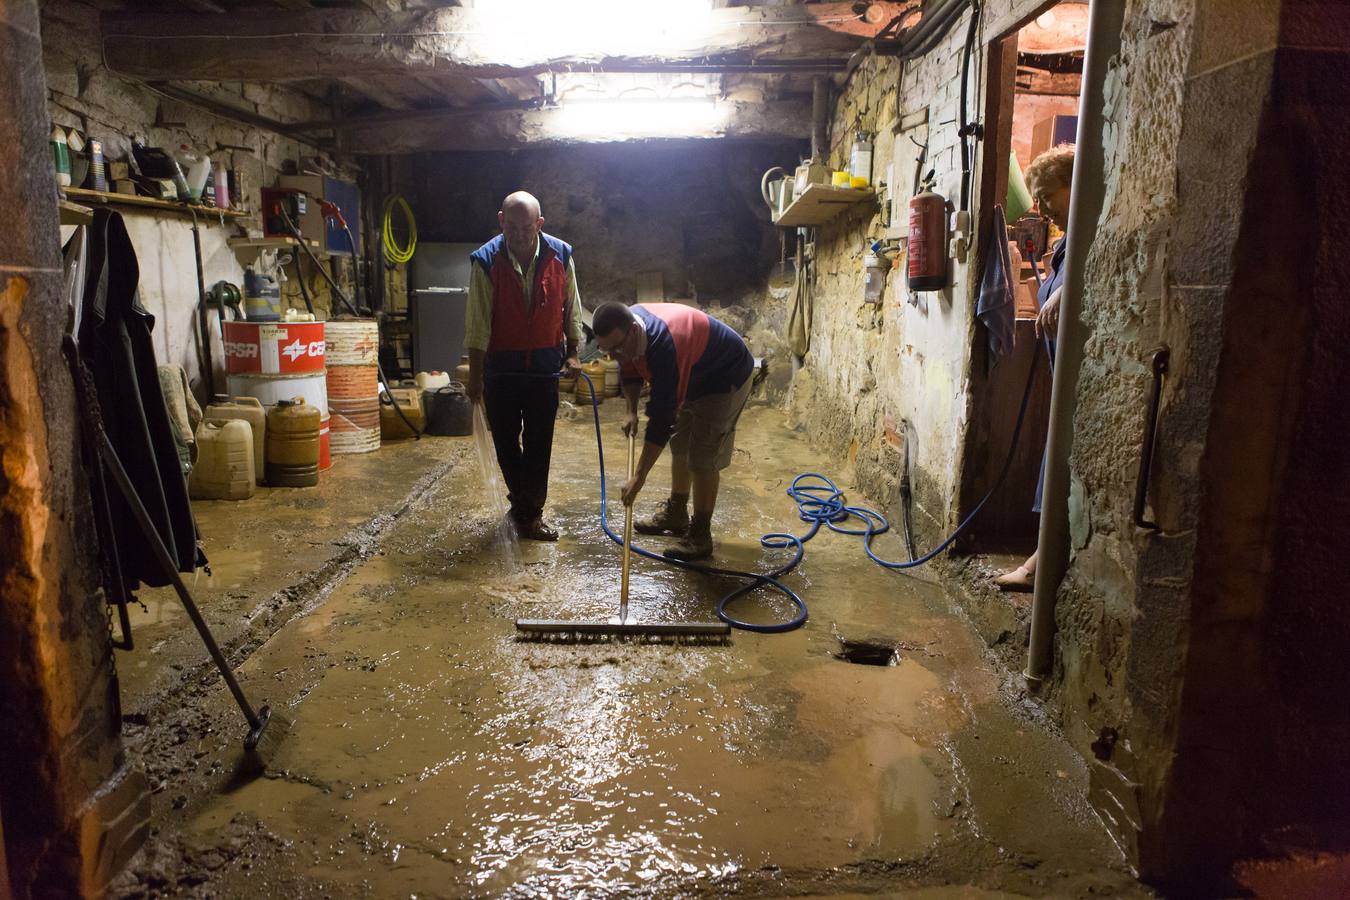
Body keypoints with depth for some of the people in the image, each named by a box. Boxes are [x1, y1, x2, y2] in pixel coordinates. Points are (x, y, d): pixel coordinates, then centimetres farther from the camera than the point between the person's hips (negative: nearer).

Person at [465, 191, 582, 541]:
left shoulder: (560, 256, -6)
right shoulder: (486, 261, -11)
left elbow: (571, 308, 6)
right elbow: (477, 322, -12)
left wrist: (571, 352, 6)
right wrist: (475, 375, -13)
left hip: (544, 363, 1)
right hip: (501, 364, -1)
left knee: (539, 442, 4)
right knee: (504, 438, 8)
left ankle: (531, 511, 16)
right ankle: (522, 498, 30)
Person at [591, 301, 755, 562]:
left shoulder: (663, 347, -41)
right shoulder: (629, 321, -15)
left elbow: (661, 418, -38)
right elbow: (629, 372, 7)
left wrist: (639, 477, -34)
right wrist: (632, 411, -6)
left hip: (725, 377, -9)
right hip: (692, 375, 9)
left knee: (703, 458, -10)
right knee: (680, 446, 16)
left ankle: (700, 536, 0)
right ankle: (676, 514, 31)